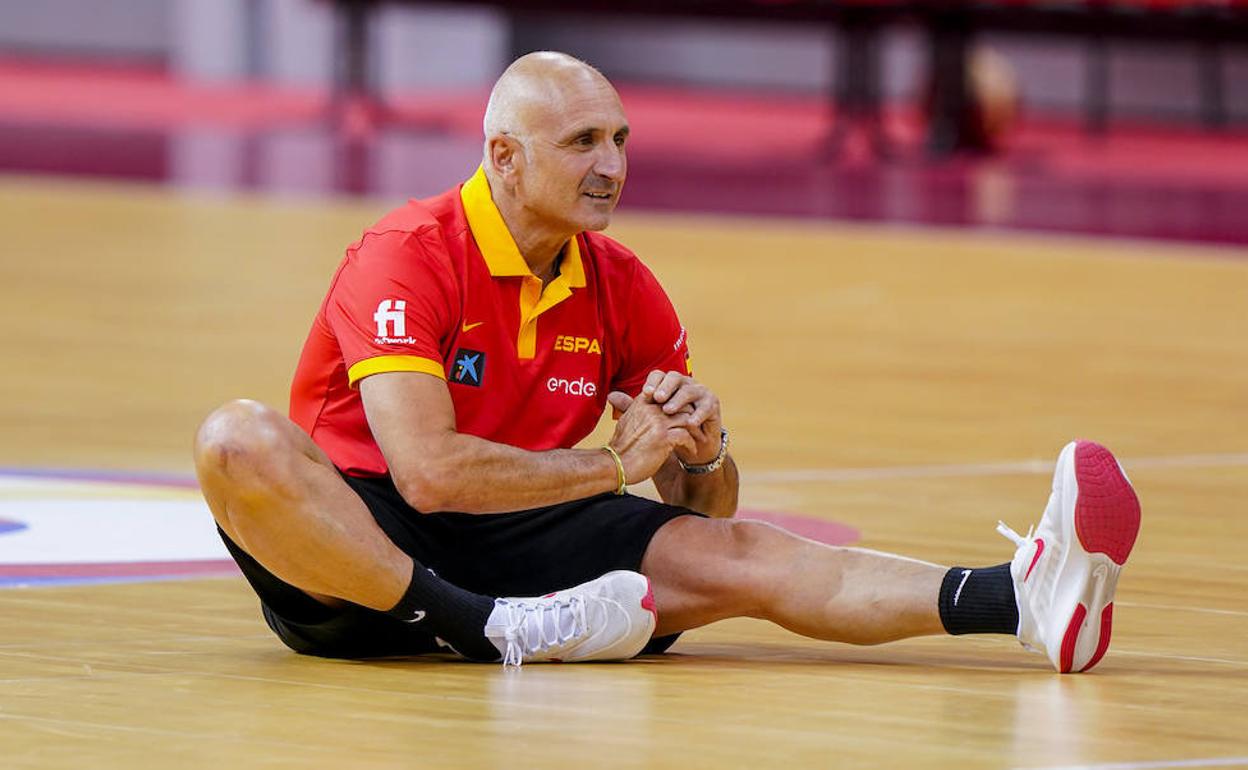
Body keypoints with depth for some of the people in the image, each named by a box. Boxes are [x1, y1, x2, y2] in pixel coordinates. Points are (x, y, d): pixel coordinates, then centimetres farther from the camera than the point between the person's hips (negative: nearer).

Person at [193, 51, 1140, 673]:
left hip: (512, 540, 5)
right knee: (237, 441, -37)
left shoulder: (622, 288, 4)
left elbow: (700, 508, 10)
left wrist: (704, 450, -15)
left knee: (734, 553, -18)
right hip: (351, 542, -5)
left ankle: (1024, 596, -39)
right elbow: (427, 471, -28)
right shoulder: (407, 258, -16)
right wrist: (616, 464, -17)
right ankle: (492, 631, -42)